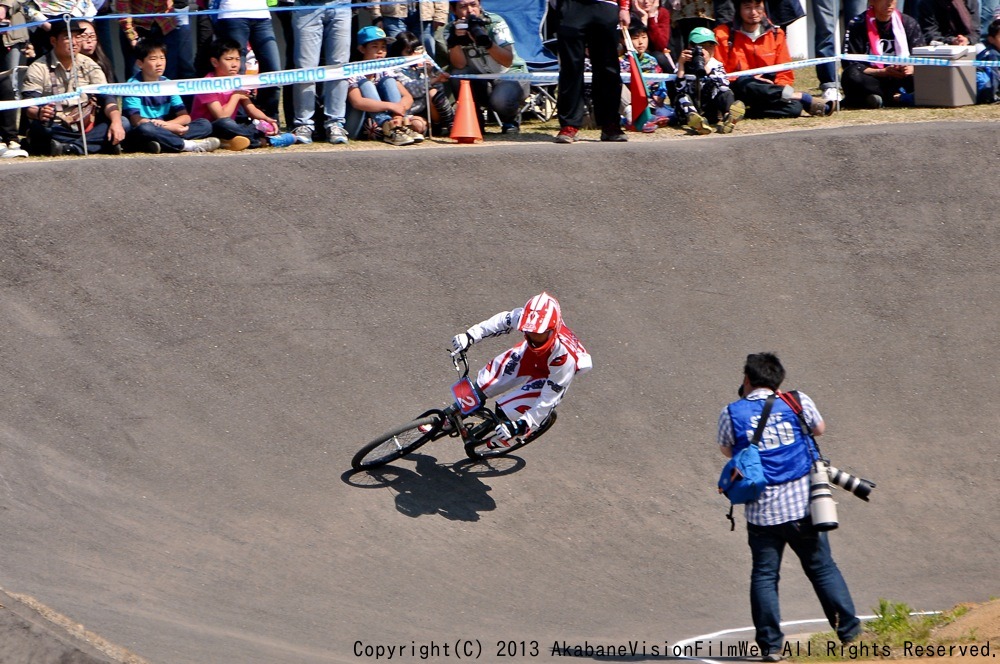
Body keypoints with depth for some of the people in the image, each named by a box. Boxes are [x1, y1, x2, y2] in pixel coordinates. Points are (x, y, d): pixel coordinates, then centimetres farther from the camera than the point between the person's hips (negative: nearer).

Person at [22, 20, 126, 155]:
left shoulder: (88, 65, 7)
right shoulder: (38, 68, -2)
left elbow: (106, 97, -3)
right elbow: (29, 106, -11)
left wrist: (116, 122, -23)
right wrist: (39, 112, -37)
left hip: (86, 127, 3)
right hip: (55, 130, -3)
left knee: (122, 123, -22)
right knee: (38, 127, -38)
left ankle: (67, 147, -33)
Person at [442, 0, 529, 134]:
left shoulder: (495, 22, -14)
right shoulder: (451, 29, -7)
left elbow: (508, 62, -22)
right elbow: (460, 65, -18)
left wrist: (486, 41, -37)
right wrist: (455, 40, -34)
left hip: (510, 75, -3)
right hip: (482, 81, 3)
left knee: (500, 101, -35)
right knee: (457, 76, -27)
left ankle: (511, 119, 3)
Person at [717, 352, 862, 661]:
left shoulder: (732, 413, -3)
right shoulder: (798, 402, -1)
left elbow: (727, 450, 14)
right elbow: (820, 428, 18)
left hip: (761, 510, -1)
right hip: (803, 505, 1)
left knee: (764, 575, 7)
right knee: (823, 568, 12)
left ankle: (770, 645, 4)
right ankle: (849, 631, 15)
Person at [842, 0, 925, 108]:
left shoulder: (909, 23, 7)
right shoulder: (857, 25, -4)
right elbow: (850, 66, -11)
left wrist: (911, 68, -20)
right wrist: (883, 72, -24)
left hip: (899, 81, 2)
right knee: (852, 76, -36)